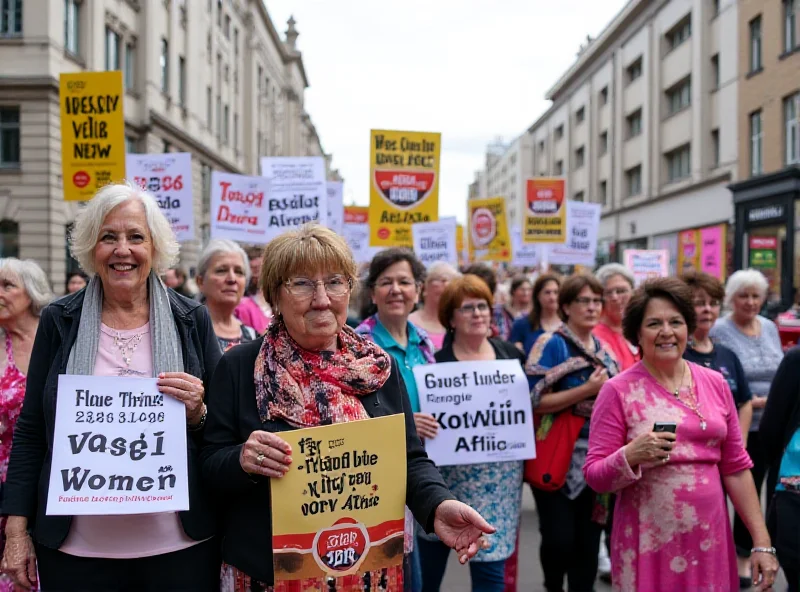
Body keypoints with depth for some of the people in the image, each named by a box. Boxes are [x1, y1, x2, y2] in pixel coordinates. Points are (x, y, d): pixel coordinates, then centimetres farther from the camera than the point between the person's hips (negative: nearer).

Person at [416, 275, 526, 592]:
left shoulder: (511, 354, 6)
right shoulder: (436, 361, -6)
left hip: (500, 479, 2)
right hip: (447, 477, -2)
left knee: (491, 565, 4)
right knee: (429, 566, 10)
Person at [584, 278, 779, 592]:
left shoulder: (715, 383, 5)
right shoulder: (618, 391, -7)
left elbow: (736, 467, 9)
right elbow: (595, 477, -7)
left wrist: (762, 542, 6)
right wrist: (631, 455, -25)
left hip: (710, 540, 4)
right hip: (648, 545, -3)